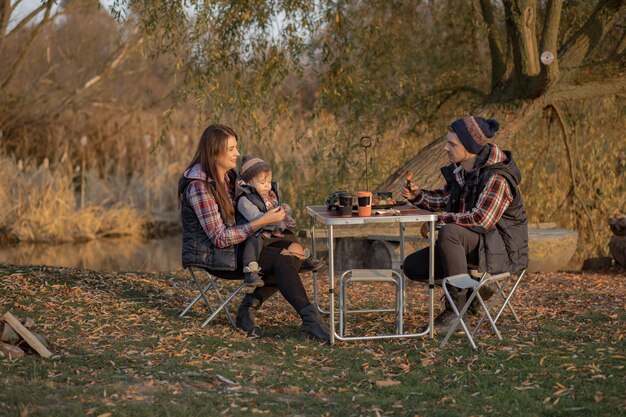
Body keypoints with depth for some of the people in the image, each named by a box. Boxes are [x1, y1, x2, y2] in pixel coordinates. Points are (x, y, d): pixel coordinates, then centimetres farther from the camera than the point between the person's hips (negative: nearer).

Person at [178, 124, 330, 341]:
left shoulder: (230, 176, 7)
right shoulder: (199, 186, -19)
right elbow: (220, 238, -22)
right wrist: (262, 222, -26)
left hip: (232, 246, 9)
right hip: (210, 255, -8)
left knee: (292, 252, -12)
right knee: (280, 259, -24)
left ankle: (250, 305, -12)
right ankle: (310, 318, -26)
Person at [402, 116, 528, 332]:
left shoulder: (497, 177, -22)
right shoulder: (460, 169, 4)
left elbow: (481, 219, -32)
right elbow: (445, 198, 20)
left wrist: (439, 219, -24)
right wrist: (418, 196, 0)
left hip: (501, 249, -9)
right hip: (471, 244, 9)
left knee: (449, 232, -36)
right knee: (412, 266, -1)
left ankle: (456, 309, -25)